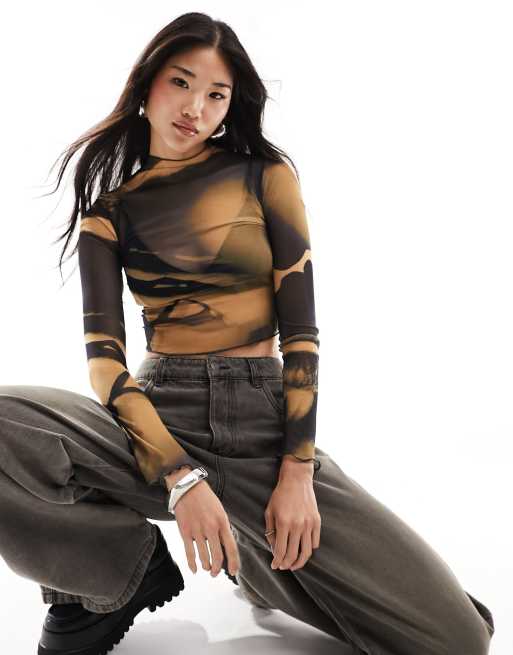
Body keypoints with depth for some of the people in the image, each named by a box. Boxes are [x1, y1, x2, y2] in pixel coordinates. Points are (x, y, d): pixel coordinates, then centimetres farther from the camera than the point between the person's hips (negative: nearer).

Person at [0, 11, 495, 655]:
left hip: (264, 423, 0)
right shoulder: (110, 206, 7)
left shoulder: (266, 176, 6)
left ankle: (259, 565, 12)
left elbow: (300, 329, 0)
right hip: (160, 417, 1)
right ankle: (124, 571, -3)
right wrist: (180, 476, -20)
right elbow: (103, 352, -4)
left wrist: (297, 471, -11)